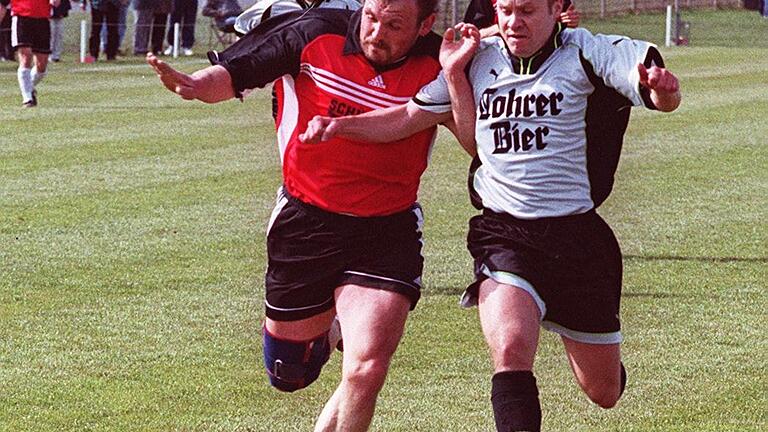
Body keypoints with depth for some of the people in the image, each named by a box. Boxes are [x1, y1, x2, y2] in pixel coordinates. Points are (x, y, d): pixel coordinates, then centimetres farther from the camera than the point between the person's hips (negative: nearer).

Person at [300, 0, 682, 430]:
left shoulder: (588, 53, -6)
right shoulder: (477, 60, 5)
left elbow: (666, 98, -19)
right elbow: (407, 118, 12)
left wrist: (662, 87, -42)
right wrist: (340, 125, -3)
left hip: (577, 233, -1)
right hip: (503, 232, 1)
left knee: (605, 393, 12)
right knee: (510, 351, -29)